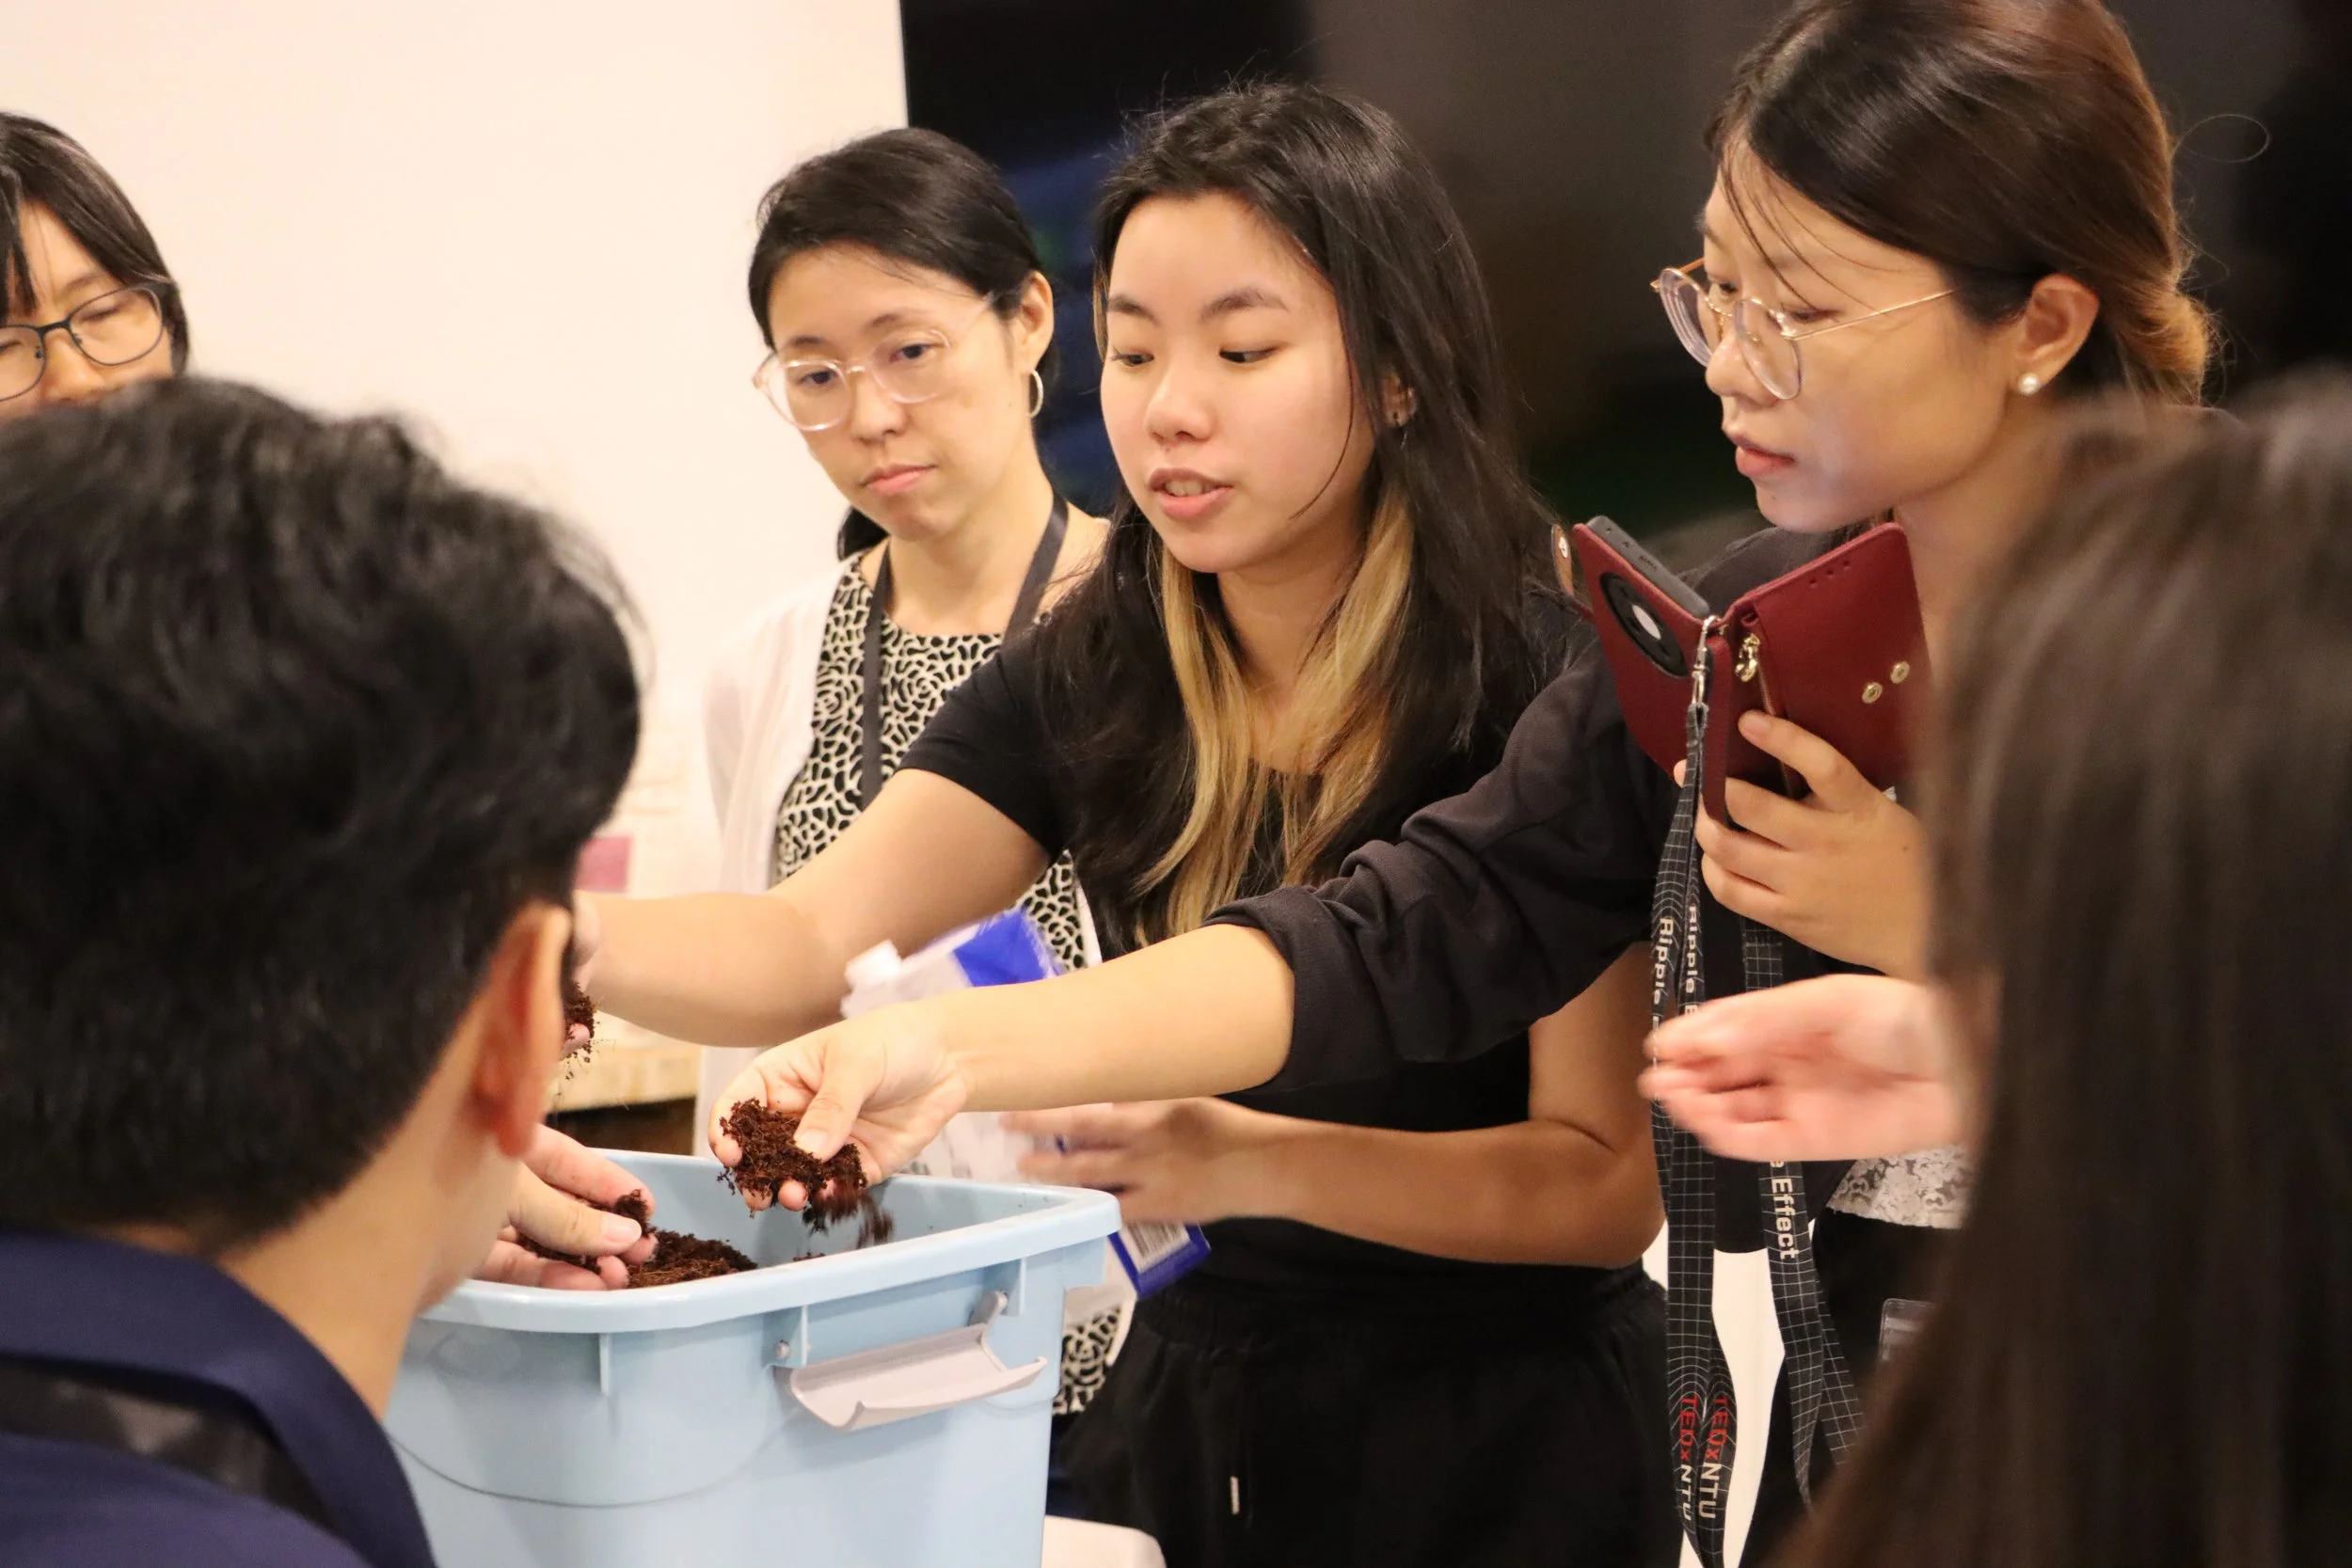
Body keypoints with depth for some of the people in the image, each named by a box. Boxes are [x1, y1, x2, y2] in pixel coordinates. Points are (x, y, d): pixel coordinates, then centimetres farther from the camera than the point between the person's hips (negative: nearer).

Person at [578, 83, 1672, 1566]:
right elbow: (807, 946, -11)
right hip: (1190, 1404, 5)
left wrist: (1246, 1162, -34)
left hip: (1499, 1442, -4)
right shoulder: (1090, 681, -2)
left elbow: (1611, 1181, -19)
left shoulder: (1543, 688, -17)